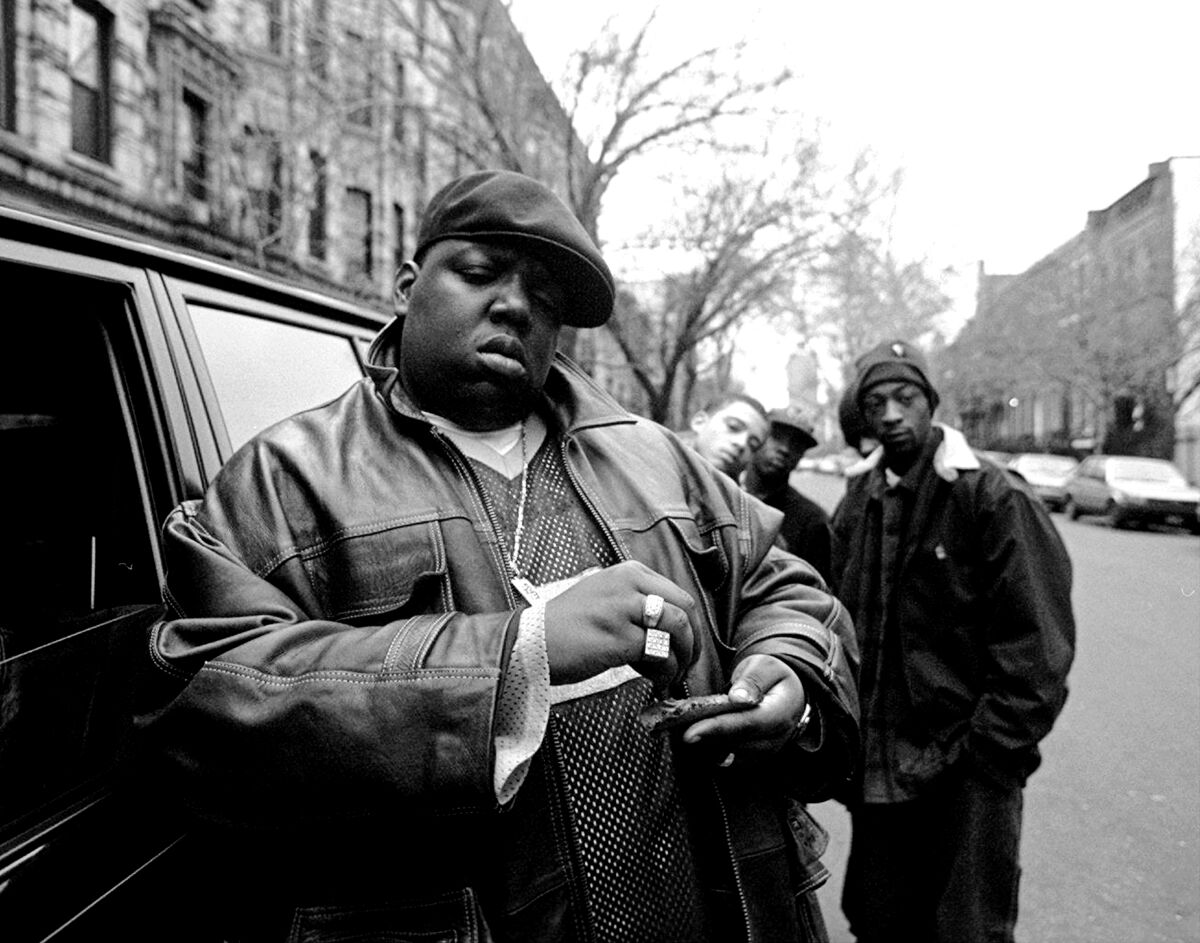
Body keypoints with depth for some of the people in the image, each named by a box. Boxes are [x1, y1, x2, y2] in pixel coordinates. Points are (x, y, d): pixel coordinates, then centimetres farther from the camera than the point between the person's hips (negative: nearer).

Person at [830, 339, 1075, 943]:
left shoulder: (993, 500, -11)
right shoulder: (857, 505, 4)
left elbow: (1036, 648, -12)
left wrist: (984, 754, -15)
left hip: (970, 774, -4)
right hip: (879, 769, 5)